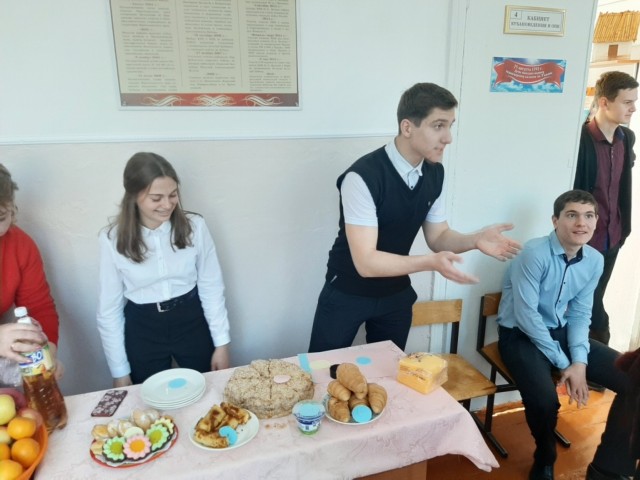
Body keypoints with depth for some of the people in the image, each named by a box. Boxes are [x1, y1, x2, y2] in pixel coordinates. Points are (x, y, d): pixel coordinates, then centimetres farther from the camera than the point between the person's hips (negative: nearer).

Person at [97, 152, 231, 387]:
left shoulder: (195, 226, -13)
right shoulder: (112, 239, -13)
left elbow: (211, 287, -4)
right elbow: (109, 309, -4)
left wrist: (221, 342, -2)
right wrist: (120, 371, 0)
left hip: (191, 322, 0)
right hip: (143, 330, 0)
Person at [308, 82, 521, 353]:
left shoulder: (435, 173, -8)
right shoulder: (363, 177, -29)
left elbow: (437, 236, 2)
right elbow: (366, 262, -30)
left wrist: (474, 240, -18)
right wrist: (431, 263, -40)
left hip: (396, 293, 5)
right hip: (348, 293, -5)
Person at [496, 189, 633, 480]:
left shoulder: (595, 261, 0)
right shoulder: (534, 253, -21)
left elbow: (580, 314, 4)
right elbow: (526, 315, -21)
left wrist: (580, 361, -11)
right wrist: (563, 363, -17)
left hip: (561, 332, 7)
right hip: (521, 335, -7)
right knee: (544, 400, -31)